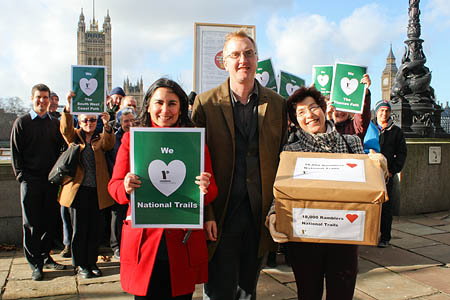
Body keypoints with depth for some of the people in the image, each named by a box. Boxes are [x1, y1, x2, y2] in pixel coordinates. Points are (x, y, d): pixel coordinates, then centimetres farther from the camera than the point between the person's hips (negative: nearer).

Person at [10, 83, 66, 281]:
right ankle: (35, 264, 9)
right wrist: (21, 174, -5)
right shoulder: (22, 122, 4)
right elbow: (15, 152, 2)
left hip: (51, 179, 3)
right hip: (30, 180, -3)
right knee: (32, 224, 1)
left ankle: (45, 257, 21)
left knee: (50, 221, 7)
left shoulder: (55, 123, 11)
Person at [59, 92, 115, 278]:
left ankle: (92, 262, 22)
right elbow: (65, 129, -13)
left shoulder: (101, 138, 10)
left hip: (97, 190, 1)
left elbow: (109, 145, -12)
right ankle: (80, 265, 17)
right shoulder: (74, 136, 8)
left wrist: (107, 126, -30)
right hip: (78, 188, -1)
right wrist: (67, 109, -30)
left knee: (94, 228, 9)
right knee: (79, 229, 5)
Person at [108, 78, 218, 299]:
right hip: (143, 241, 0)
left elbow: (212, 192, 5)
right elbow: (114, 185, 5)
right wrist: (126, 188, -17)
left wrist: (205, 189, -18)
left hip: (184, 243, 1)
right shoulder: (131, 139, 4)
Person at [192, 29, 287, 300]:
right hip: (220, 215, -2)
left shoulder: (277, 104, 5)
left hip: (261, 215, 3)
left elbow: (283, 160, 7)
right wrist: (206, 214, -10)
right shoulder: (206, 103, -3)